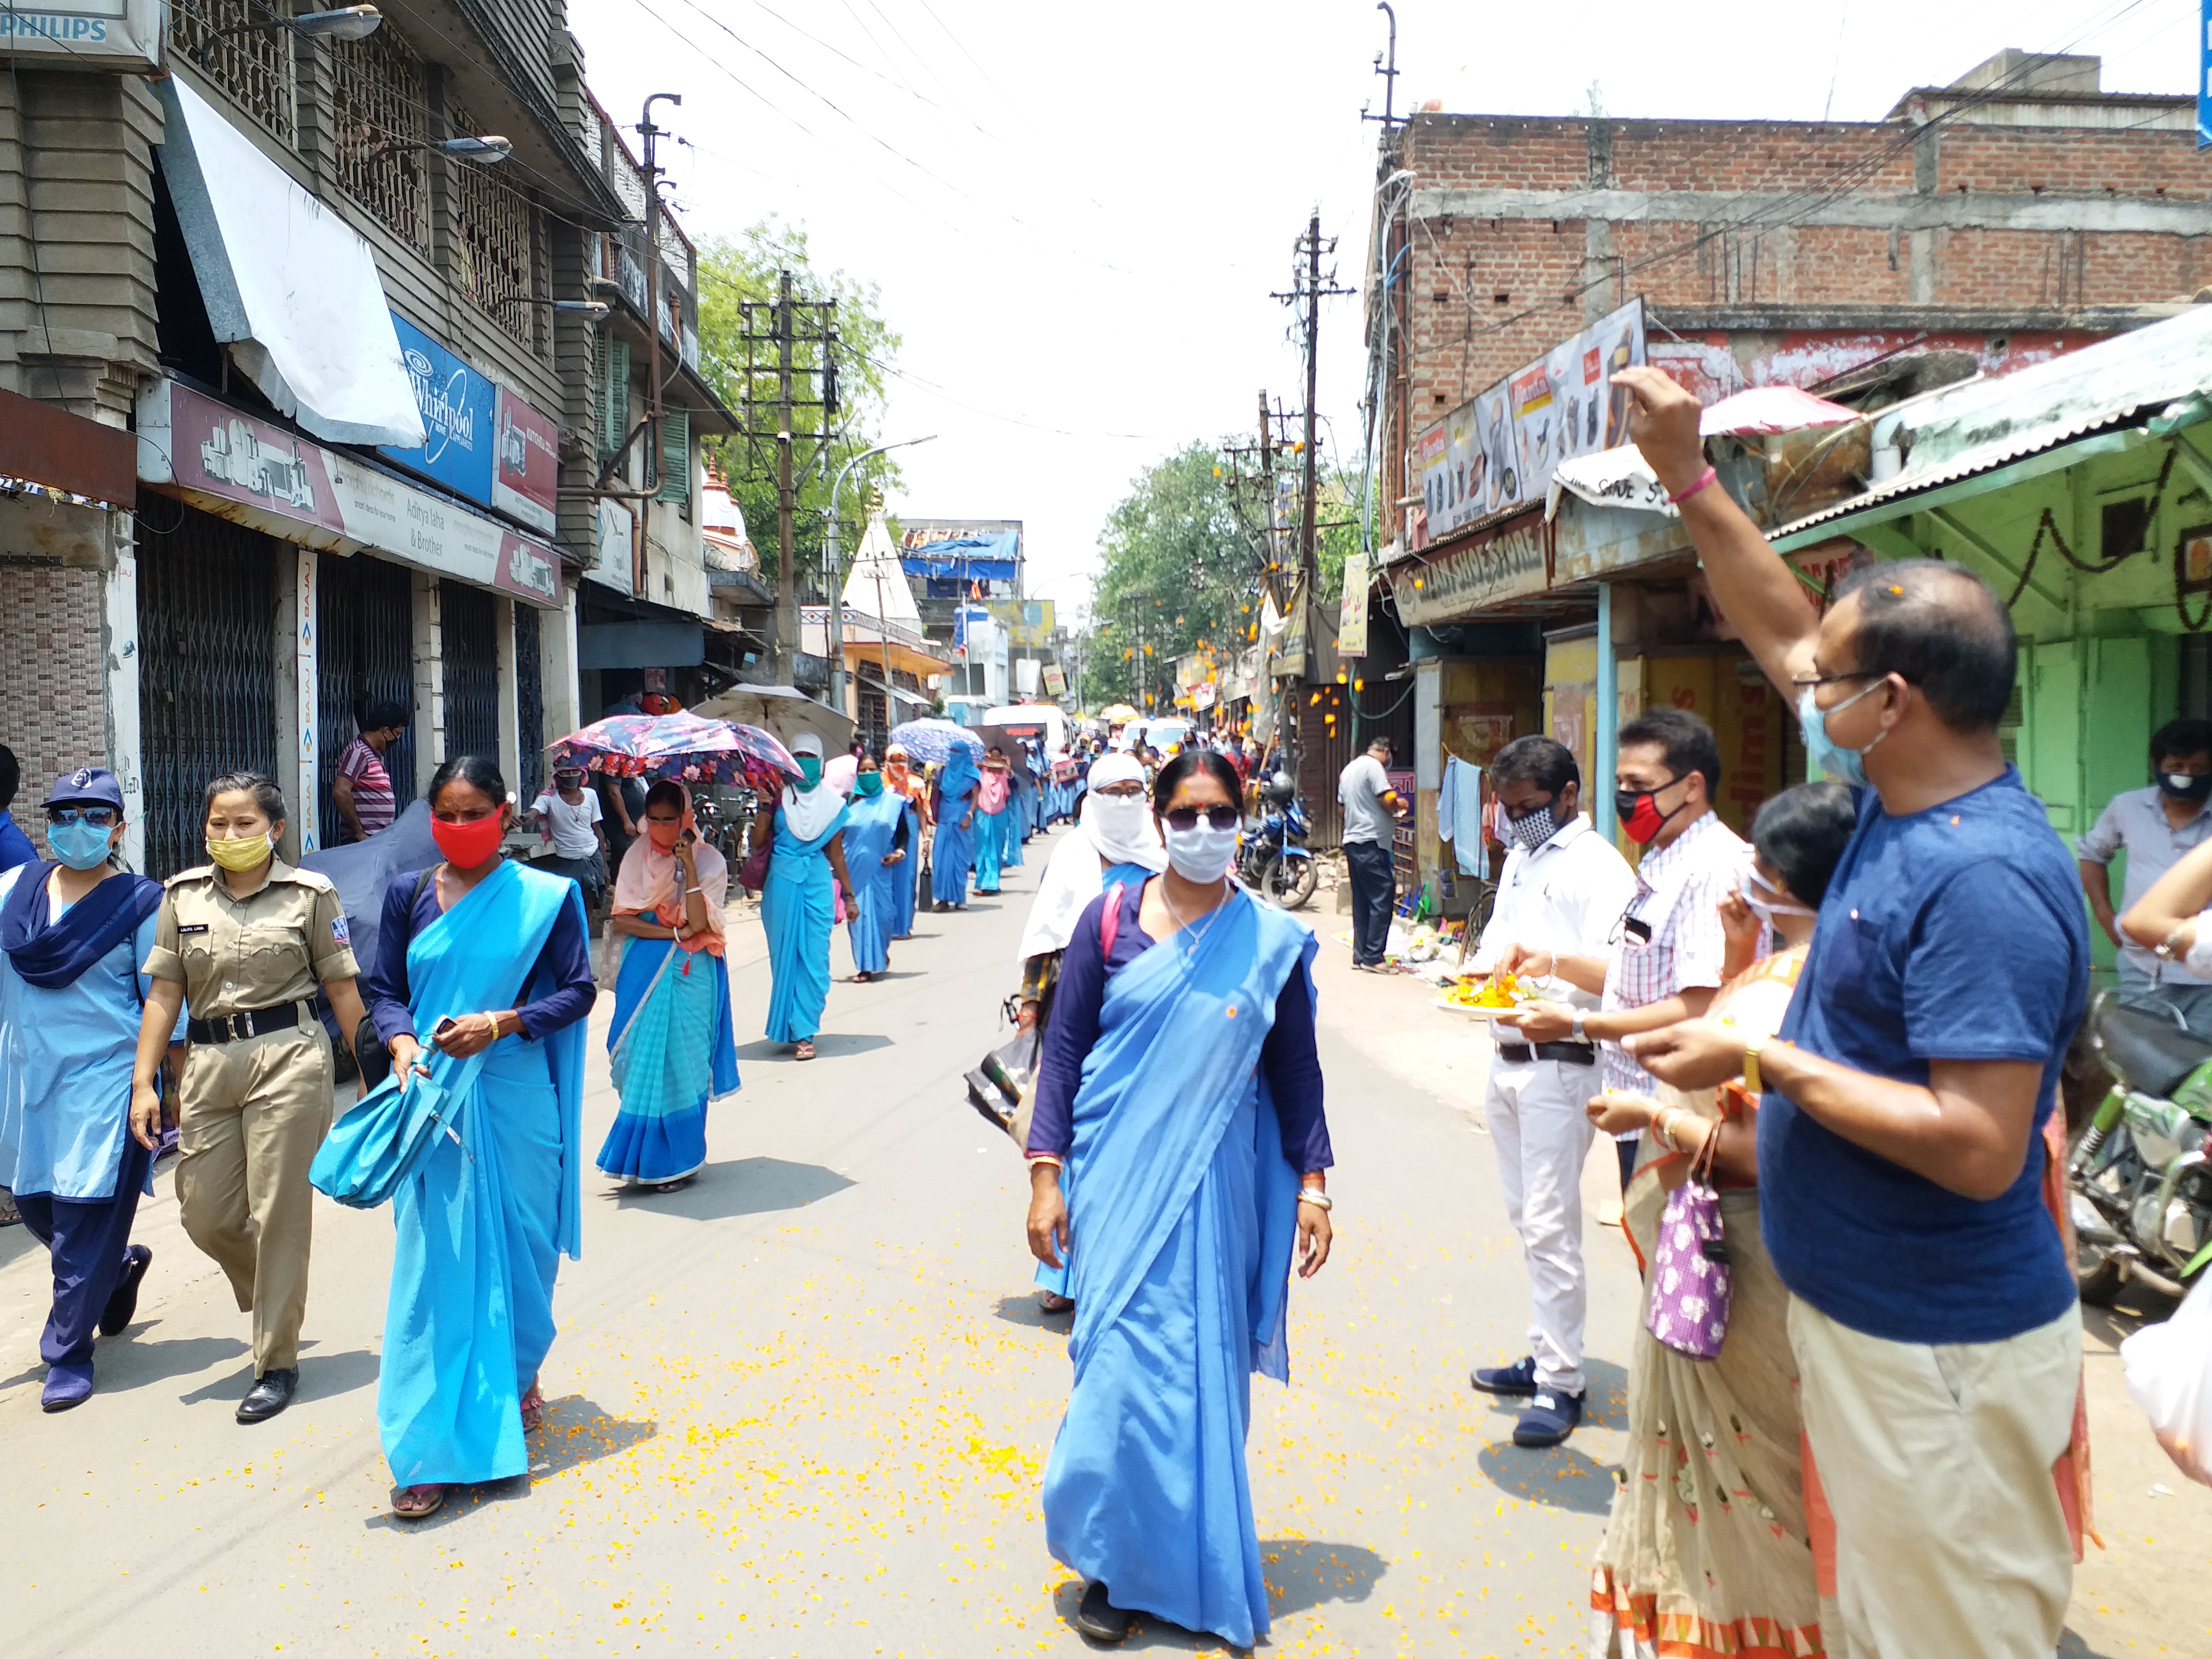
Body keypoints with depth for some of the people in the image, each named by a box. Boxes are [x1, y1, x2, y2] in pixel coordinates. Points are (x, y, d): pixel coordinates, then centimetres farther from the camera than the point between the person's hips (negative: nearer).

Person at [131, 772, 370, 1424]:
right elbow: (164, 993, 9)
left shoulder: (309, 893, 0)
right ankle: (275, 1299, 37)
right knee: (205, 1215, 6)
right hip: (209, 1064, 4)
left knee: (279, 1213, -1)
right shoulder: (183, 895, 10)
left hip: (288, 1058, -4)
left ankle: (277, 1362, 12)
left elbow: (342, 989, 1)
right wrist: (144, 1081, 3)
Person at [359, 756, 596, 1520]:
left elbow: (578, 991, -2)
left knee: (517, 1249, 10)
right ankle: (431, 1448, 6)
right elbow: (385, 990, 8)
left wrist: (501, 1024, -15)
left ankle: (516, 1380, 36)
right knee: (431, 1263, 0)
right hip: (432, 1100, 1)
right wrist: (403, 1044, -12)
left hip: (514, 1102, -1)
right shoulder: (409, 894, 5)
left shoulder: (546, 897, -2)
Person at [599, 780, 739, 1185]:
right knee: (641, 1060, 4)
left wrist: (688, 867, -21)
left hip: (691, 977, -3)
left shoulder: (709, 860, -4)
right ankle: (643, 1155, 16)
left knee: (681, 1062, -2)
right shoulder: (638, 857, 6)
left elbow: (699, 923, -16)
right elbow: (621, 921, -2)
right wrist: (674, 932, -11)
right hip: (644, 975, 3)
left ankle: (677, 1160, 9)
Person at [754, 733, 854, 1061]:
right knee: (784, 954, 4)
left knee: (814, 957, -5)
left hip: (818, 880, 0)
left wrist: (849, 894, 9)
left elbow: (836, 853, 11)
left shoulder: (831, 801, 7)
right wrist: (766, 807, -16)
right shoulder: (778, 796, 4)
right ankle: (793, 1028, 16)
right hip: (783, 880, 0)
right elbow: (758, 842, -3)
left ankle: (803, 1032, -2)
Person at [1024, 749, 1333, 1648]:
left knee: (1202, 1372, 7)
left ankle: (1196, 1572, 26)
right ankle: (1116, 1564, 20)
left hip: (1216, 1186, 1)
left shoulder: (1274, 941, 2)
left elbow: (1296, 1070, 7)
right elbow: (1063, 1047, 0)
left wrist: (1311, 1183, 2)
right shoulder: (1110, 920, -1)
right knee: (1124, 1363, 0)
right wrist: (1046, 1174, -5)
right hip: (1118, 1179, -1)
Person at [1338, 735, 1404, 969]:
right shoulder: (1374, 766, -9)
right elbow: (1387, 800, -19)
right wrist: (1399, 806, 3)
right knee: (1382, 899, -7)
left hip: (1352, 840, 9)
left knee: (1361, 901, 12)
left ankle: (1360, 956, 12)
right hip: (1371, 843, -9)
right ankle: (1373, 957, -9)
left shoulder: (1348, 770, 18)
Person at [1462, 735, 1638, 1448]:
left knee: (1550, 1225, -5)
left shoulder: (1599, 866, -10)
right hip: (1507, 1059, 9)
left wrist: (1539, 957, -31)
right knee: (1526, 1218, 15)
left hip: (1560, 1063, -9)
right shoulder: (1518, 858, 17)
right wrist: (1482, 964, 6)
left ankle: (1560, 1383, 4)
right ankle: (1545, 1354, 26)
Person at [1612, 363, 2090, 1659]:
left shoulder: (1986, 881, -27)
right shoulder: (1903, 802, 1)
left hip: (1941, 1351, -9)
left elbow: (1980, 1147, -30)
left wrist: (1764, 1063, -22)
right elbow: (1784, 635, 12)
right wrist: (1688, 478, 10)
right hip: (1860, 1313, 9)